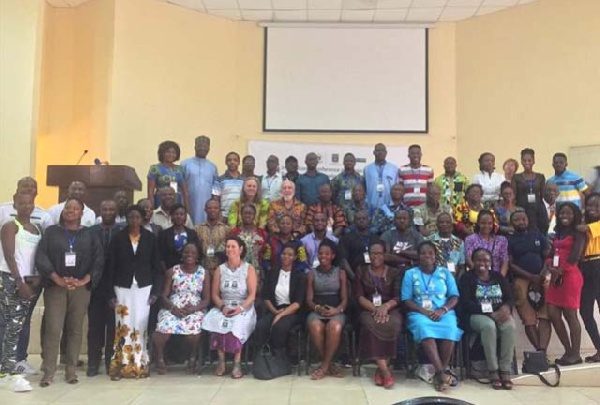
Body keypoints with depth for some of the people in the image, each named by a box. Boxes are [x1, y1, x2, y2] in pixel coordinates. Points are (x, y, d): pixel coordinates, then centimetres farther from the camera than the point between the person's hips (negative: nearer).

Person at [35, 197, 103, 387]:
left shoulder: (89, 234, 9)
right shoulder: (51, 231, 8)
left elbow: (99, 260, 1)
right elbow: (40, 257, -3)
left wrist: (84, 280, -11)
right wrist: (58, 279, -13)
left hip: (81, 288, 1)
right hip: (55, 287, -1)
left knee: (75, 329, 4)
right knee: (52, 329, -6)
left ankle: (71, 370, 12)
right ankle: (48, 372, 2)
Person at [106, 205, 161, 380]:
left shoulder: (150, 238, 0)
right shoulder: (118, 238, -2)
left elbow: (156, 266, 3)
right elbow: (111, 266, -1)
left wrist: (155, 290, -3)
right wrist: (110, 293, -4)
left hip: (143, 287, 0)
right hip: (122, 287, 0)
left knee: (140, 325, 0)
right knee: (123, 326, -2)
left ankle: (139, 365, 9)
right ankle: (121, 365, 6)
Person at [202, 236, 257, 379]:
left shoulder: (249, 269, 2)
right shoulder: (220, 269, 11)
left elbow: (252, 295, -5)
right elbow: (214, 294, 7)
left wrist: (241, 308, -21)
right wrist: (223, 307, -12)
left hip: (244, 308, -3)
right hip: (223, 307, 3)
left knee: (237, 324, -35)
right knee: (214, 322, -30)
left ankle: (237, 362, -24)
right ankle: (221, 360, -20)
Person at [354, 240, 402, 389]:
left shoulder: (394, 273, 13)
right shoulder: (361, 272, 14)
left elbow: (398, 297, 1)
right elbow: (359, 297, 1)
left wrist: (385, 306, -20)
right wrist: (375, 309, -16)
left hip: (390, 309, 0)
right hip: (369, 310, 0)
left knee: (393, 325, -35)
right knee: (370, 325, -36)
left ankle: (381, 369, -22)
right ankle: (385, 370, -32)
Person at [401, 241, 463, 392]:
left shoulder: (445, 272, 15)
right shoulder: (410, 273, 9)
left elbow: (454, 297, 9)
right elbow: (406, 300, 3)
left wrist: (443, 310, -11)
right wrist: (423, 311, -13)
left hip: (444, 312, 2)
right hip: (419, 313, -1)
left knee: (450, 329, -33)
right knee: (424, 327, -37)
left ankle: (440, 372, -24)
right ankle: (441, 372, -38)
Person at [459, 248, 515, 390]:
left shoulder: (498, 277, 15)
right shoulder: (467, 278, 2)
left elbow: (509, 298, 7)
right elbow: (466, 303, -10)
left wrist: (506, 308, -19)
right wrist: (490, 313, -20)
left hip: (499, 313, 3)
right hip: (477, 315, -3)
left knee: (509, 326, -30)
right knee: (489, 326, -36)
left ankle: (505, 371, -26)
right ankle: (493, 371, -26)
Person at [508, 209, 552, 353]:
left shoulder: (538, 235, 14)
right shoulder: (509, 240, 6)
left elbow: (548, 256, 9)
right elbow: (510, 264, -1)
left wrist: (542, 276, -6)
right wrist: (531, 277, -10)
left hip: (541, 280, 2)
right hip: (521, 281, -2)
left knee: (544, 317, -10)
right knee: (529, 320, -5)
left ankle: (542, 351, -15)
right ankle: (540, 351, 0)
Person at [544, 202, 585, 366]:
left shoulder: (578, 234, -1)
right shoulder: (558, 233, 19)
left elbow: (575, 257, -12)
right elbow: (552, 254, 13)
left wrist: (560, 271, -13)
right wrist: (549, 267, -6)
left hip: (570, 276, -7)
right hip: (556, 277, 7)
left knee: (570, 315, -5)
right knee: (553, 314, 3)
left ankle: (575, 354, 4)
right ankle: (568, 351, 13)